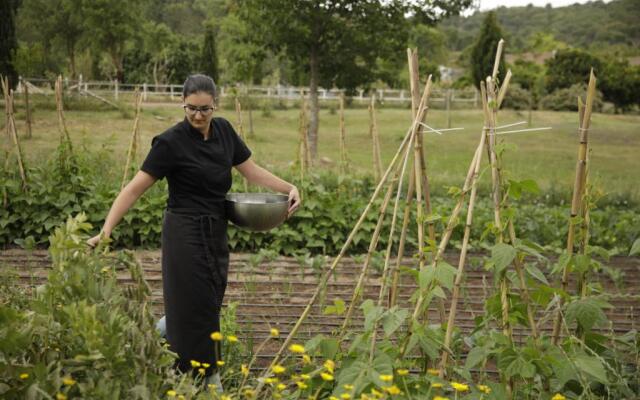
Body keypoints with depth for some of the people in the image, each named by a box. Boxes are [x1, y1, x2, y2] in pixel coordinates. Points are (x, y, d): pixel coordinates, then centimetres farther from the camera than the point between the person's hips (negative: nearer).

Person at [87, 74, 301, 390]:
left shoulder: (223, 130, 4)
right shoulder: (171, 141, -15)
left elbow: (252, 171, 11)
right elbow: (135, 188, -16)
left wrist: (289, 188, -1)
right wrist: (106, 230, -23)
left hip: (216, 234, 7)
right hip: (186, 235, -7)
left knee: (208, 304, 14)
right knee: (197, 308, 0)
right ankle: (207, 381, 13)